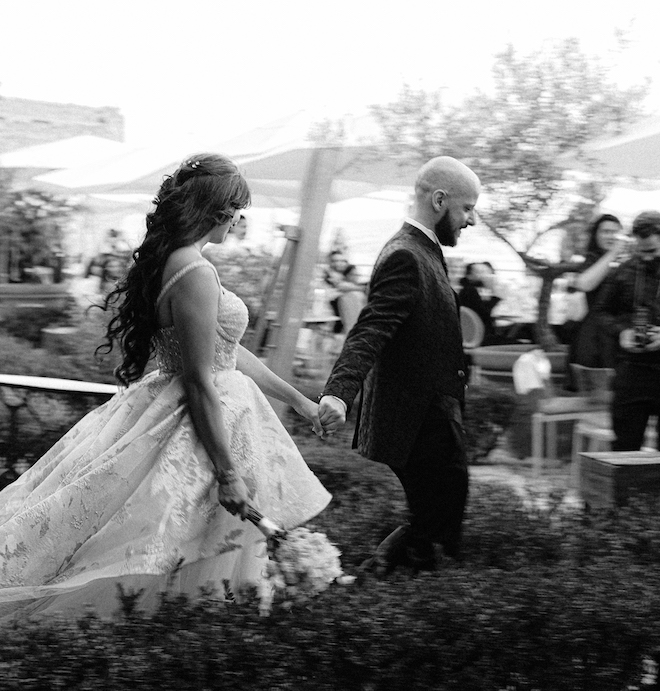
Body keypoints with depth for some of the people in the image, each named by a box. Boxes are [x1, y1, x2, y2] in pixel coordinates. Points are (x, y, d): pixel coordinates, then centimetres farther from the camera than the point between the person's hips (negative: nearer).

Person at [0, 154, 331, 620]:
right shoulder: (196, 275, -22)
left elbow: (225, 351, 17)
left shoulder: (170, 262, 9)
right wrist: (228, 472, -21)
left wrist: (297, 399, 22)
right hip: (203, 425, -10)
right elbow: (200, 382, -23)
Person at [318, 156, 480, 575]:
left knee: (439, 515, 17)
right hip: (418, 425, -11)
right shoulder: (405, 258, -19)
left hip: (432, 419, 11)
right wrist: (340, 394, -46)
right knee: (436, 518, -5)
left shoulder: (423, 251, 14)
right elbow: (369, 334, -31)